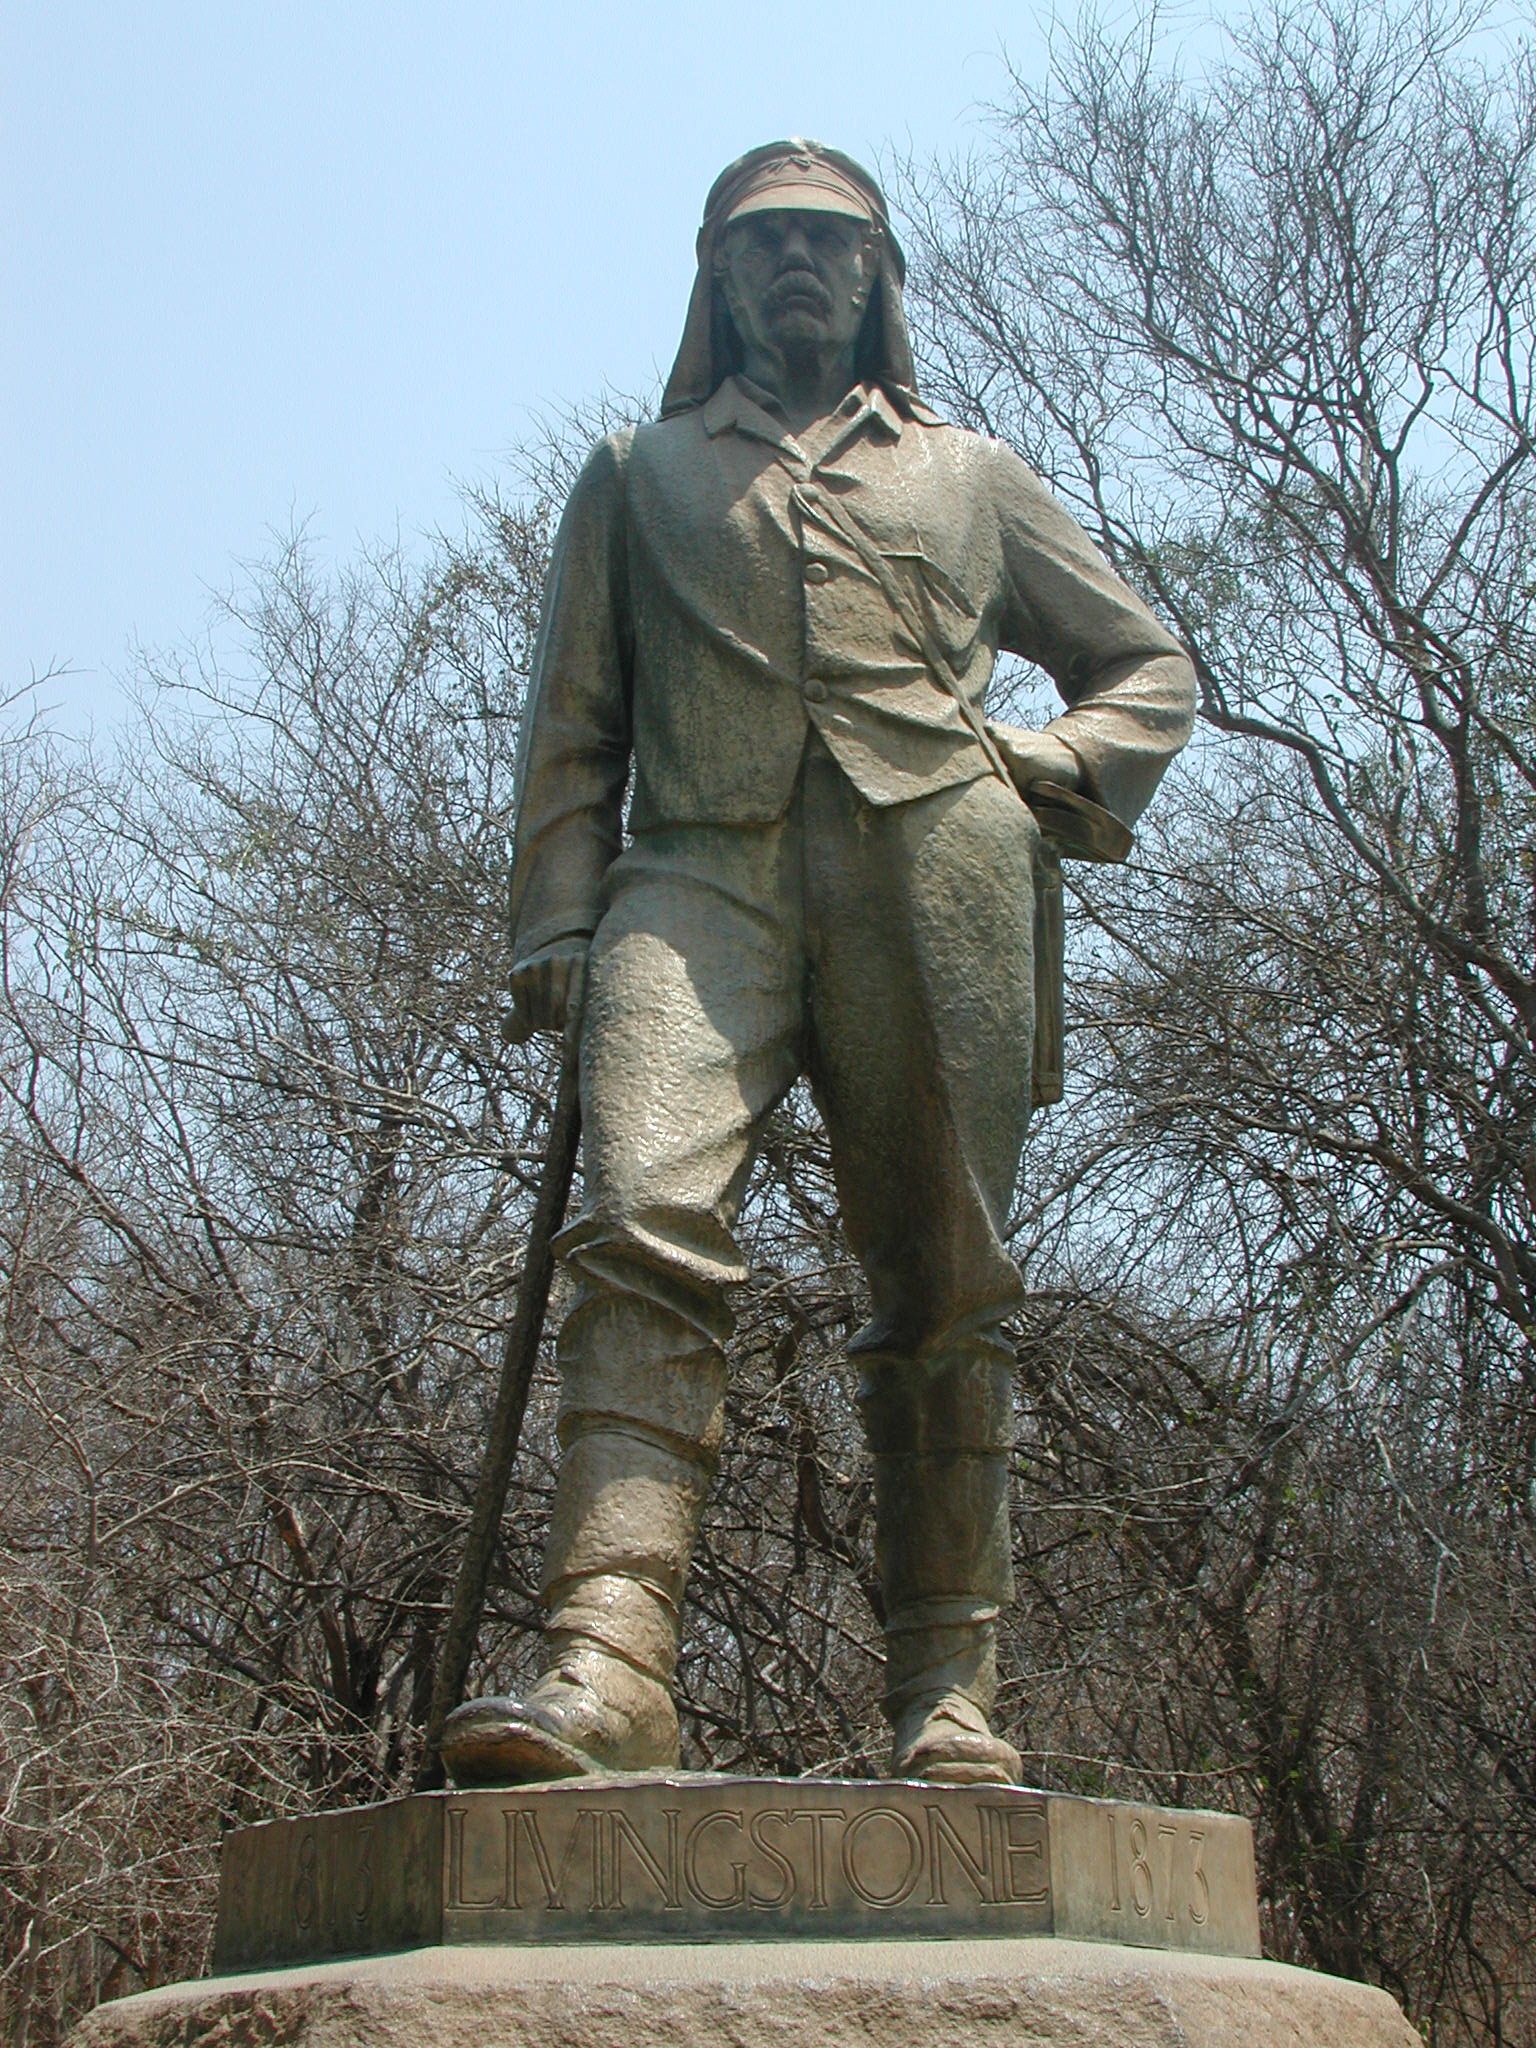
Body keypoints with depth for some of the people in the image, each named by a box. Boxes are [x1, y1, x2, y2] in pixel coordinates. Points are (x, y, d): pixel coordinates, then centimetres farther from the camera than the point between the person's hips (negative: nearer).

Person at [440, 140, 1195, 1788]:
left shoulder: (971, 476, 29)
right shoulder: (635, 475, 29)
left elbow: (1148, 665, 29)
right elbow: (571, 726, 21)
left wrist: (1050, 769, 8)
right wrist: (553, 921, 6)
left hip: (930, 864, 1)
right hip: (700, 868, 0)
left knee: (939, 1285, -6)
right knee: (647, 1223, -24)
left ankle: (946, 1689, -1)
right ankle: (606, 1660, -31)